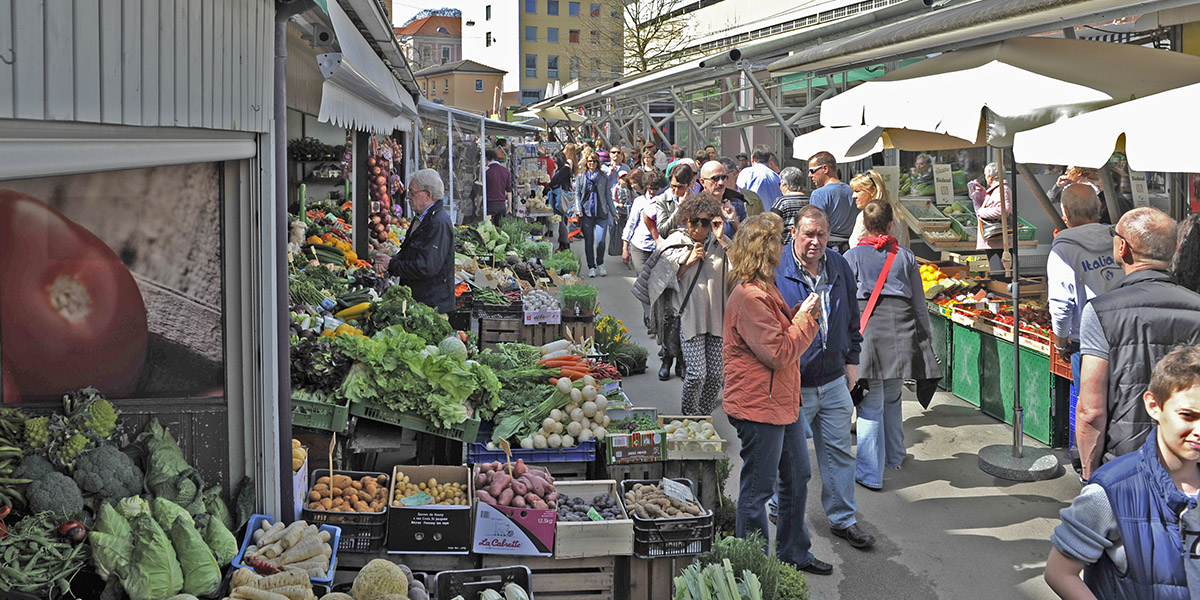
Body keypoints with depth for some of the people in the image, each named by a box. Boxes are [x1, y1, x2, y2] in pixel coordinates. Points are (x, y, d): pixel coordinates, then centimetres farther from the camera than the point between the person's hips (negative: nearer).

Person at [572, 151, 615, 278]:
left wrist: (613, 211, 10)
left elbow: (608, 195, 12)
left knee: (600, 241, -10)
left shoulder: (604, 177, 9)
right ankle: (591, 267, 12)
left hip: (601, 213, 0)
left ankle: (600, 264, 13)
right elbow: (577, 194, 8)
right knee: (589, 241, 1)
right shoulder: (580, 177, 8)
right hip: (586, 214, 0)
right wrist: (578, 209, -5)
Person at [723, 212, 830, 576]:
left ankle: (795, 553, 35)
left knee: (798, 477, 20)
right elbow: (779, 354, -22)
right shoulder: (749, 298, -22)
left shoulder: (764, 289, 13)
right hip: (758, 408, -11)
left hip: (782, 403, 11)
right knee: (757, 489, 2)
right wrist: (805, 318, -11)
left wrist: (802, 315, 5)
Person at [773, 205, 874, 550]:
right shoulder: (776, 271, -13)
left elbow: (851, 317, 19)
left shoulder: (839, 267, 5)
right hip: (793, 385, -5)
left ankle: (843, 519, 23)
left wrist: (851, 360, 15)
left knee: (839, 451, 11)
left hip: (834, 381, 5)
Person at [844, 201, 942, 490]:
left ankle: (870, 473, 1)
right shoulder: (905, 256, 9)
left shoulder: (852, 256, 2)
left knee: (870, 405, -1)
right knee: (892, 398, 21)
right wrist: (927, 338, 20)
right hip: (901, 327, 3)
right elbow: (919, 302, 13)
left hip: (867, 329, -3)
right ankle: (894, 457, 35)